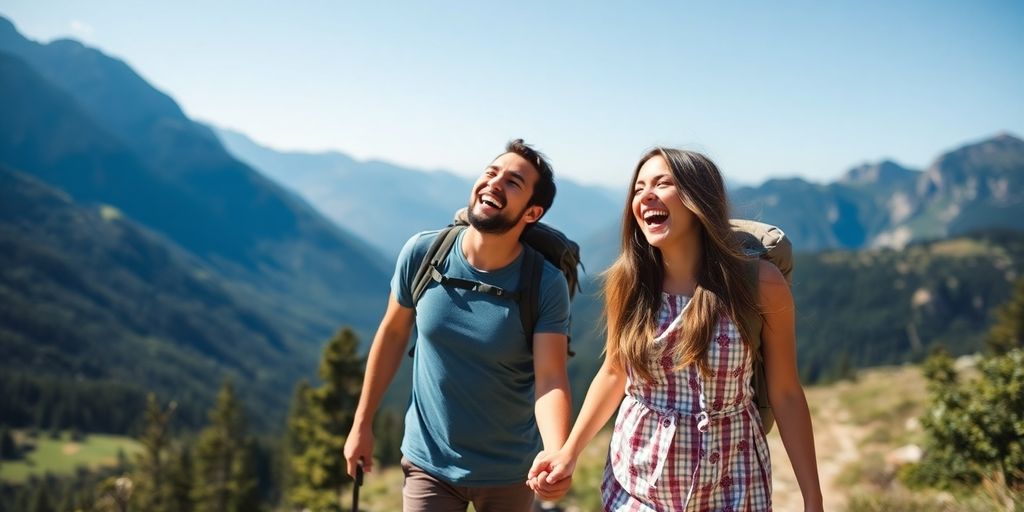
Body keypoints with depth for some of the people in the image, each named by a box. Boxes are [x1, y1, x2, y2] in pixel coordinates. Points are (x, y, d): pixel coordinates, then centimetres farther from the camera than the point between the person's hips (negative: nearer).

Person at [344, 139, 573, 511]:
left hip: (508, 471, 0)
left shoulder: (547, 285, -18)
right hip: (429, 461, 1)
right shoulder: (422, 253, -12)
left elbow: (550, 379, -25)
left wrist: (557, 458, -44)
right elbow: (393, 333, 1)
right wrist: (362, 423, 5)